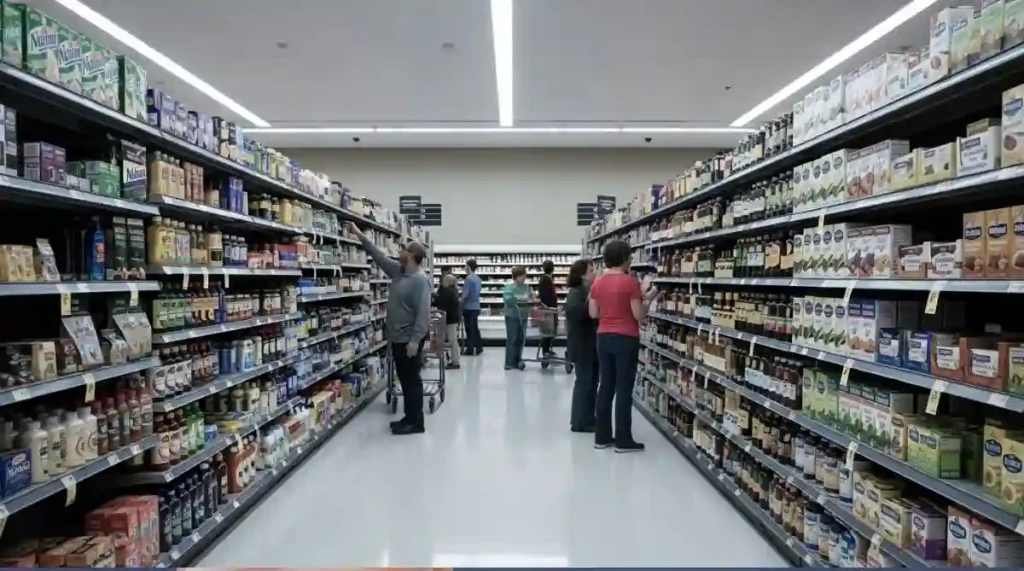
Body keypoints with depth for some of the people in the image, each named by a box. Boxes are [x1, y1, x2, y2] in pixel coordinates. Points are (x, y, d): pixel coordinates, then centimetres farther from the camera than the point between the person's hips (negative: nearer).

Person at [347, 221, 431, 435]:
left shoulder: (420, 280, -19)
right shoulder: (397, 270, 9)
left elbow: (423, 312, -23)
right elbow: (379, 256, 21)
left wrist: (415, 340, -27)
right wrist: (360, 236, 21)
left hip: (409, 339, -9)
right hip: (397, 337, 9)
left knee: (411, 380, -2)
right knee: (404, 379, 14)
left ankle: (415, 422, 6)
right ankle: (410, 417, 23)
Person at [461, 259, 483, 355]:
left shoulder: (468, 278, -17)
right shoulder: (478, 278, 9)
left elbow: (465, 294, -18)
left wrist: (461, 306, -8)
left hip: (469, 307, -8)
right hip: (476, 307, 8)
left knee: (469, 329, -1)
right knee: (475, 328, 14)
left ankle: (470, 349, 4)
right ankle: (479, 348, 17)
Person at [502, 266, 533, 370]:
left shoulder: (526, 286, 8)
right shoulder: (509, 286, -10)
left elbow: (531, 297, 12)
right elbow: (507, 299, -20)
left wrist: (531, 300, -10)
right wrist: (520, 299, -23)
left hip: (522, 316, 6)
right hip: (512, 316, -6)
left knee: (521, 339, 9)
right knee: (511, 339, -3)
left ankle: (518, 361, 19)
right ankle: (509, 363, 3)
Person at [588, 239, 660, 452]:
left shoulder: (597, 282, 4)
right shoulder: (630, 282, -13)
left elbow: (593, 314, 8)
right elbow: (639, 315, -12)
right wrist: (647, 298, 3)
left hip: (603, 338, 6)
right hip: (625, 339, -6)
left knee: (605, 386, 11)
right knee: (624, 389, 1)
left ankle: (602, 437, 18)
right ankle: (623, 440, 8)